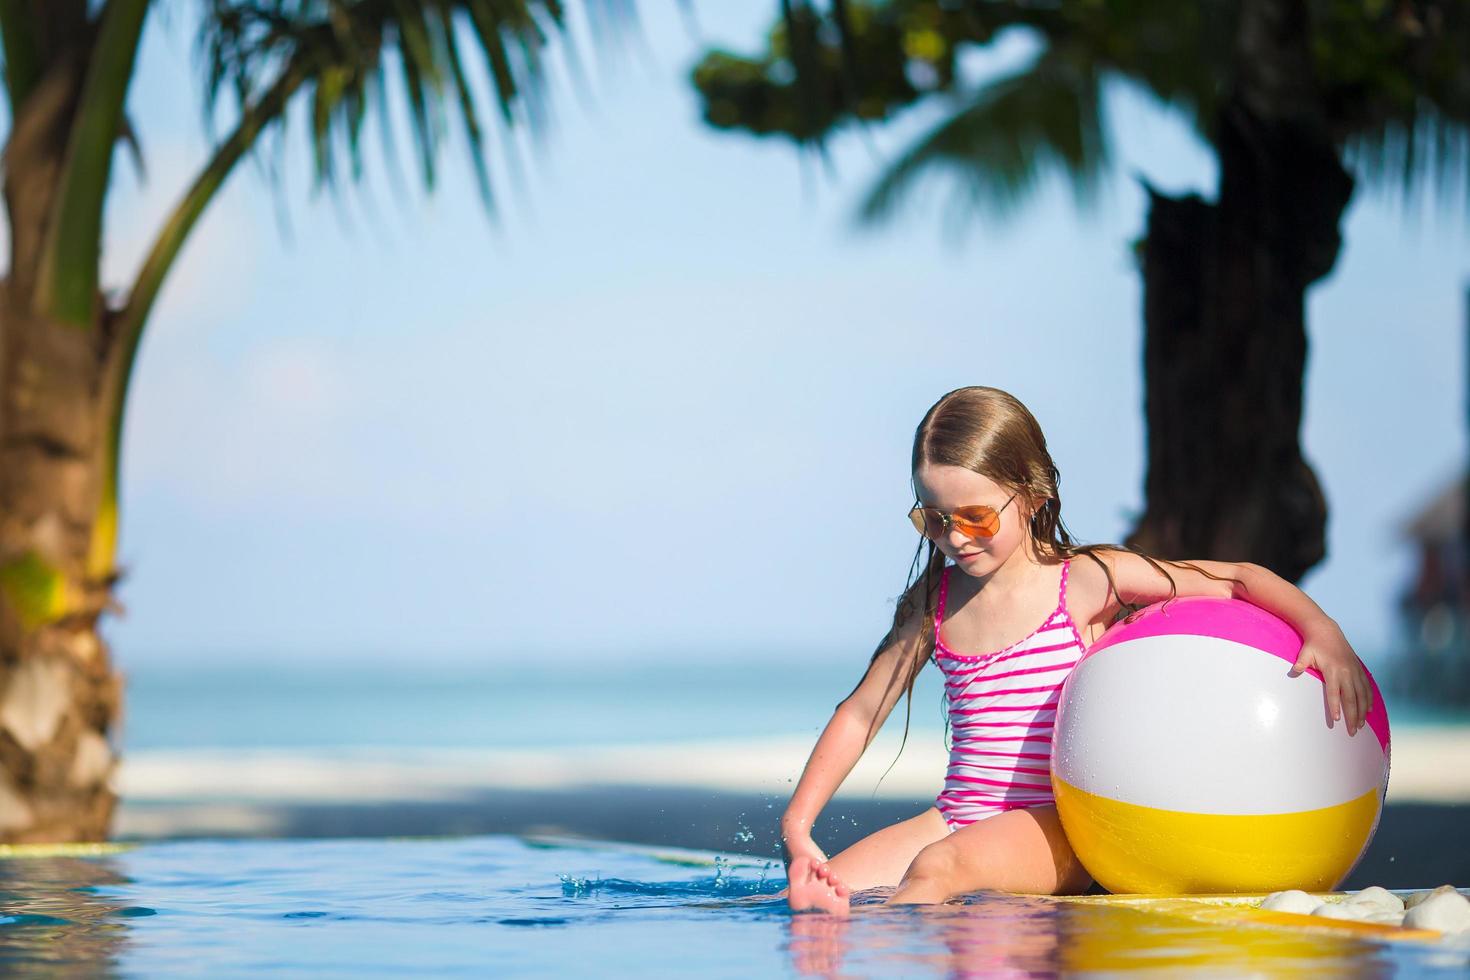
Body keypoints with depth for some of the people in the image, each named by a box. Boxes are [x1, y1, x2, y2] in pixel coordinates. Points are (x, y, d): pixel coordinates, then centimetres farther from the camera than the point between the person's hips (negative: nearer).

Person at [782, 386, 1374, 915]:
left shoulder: (1086, 580, -2)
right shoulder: (935, 599, 12)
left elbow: (1241, 579, -2)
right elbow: (860, 713, 16)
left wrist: (1323, 632, -20)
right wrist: (797, 824, 6)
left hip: (1055, 827, -5)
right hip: (956, 820, 5)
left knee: (937, 867, -36)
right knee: (814, 893, -21)